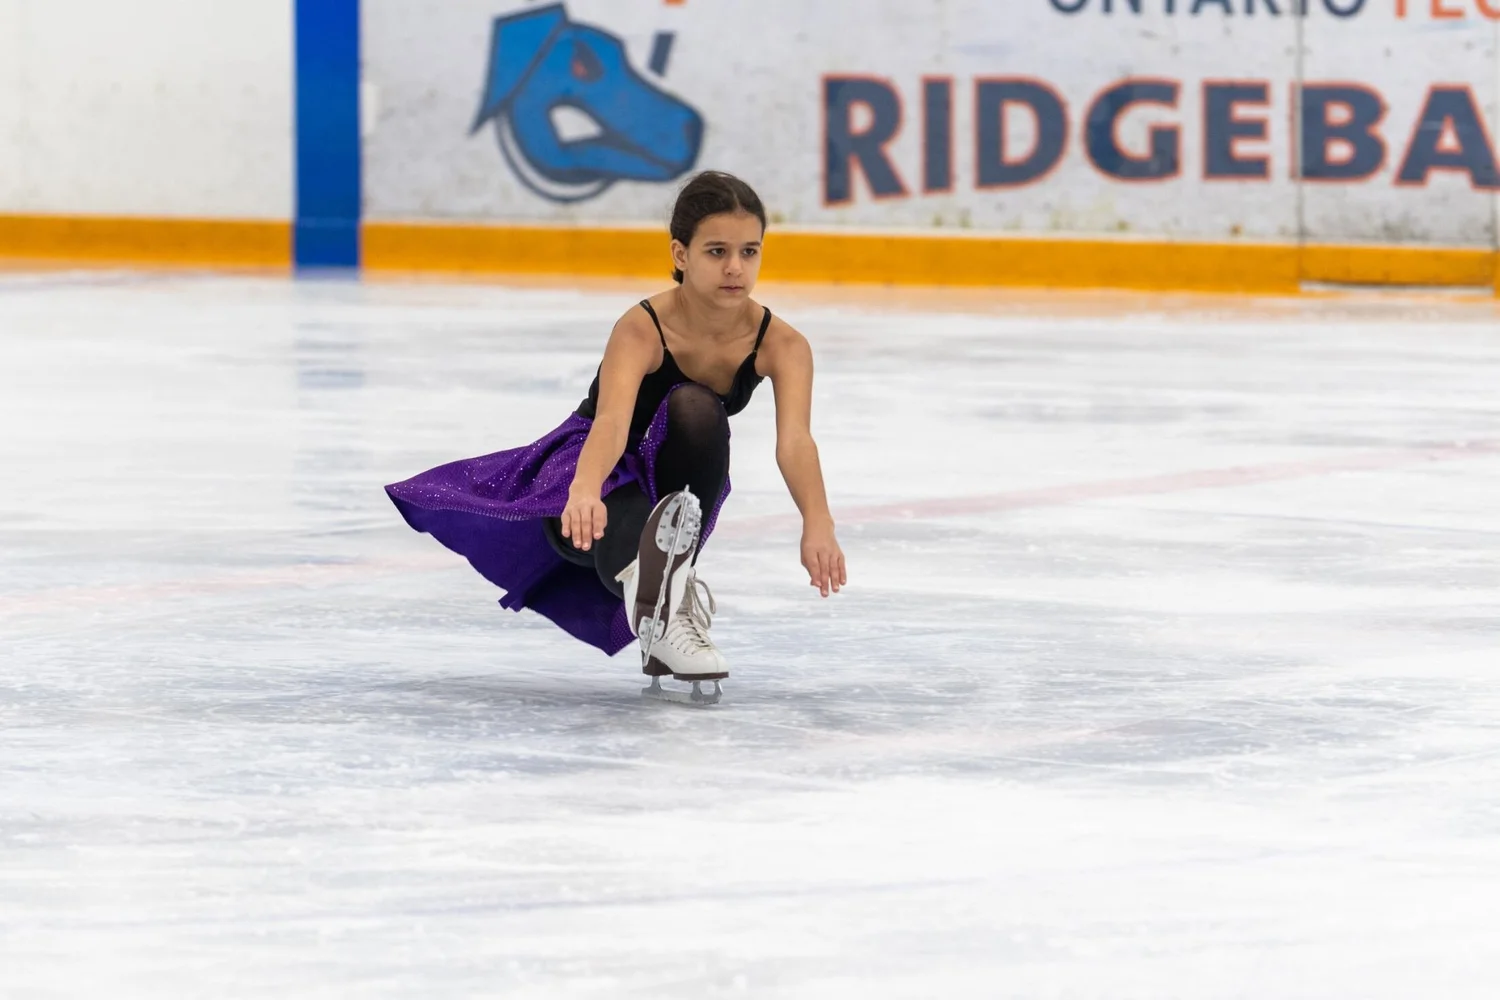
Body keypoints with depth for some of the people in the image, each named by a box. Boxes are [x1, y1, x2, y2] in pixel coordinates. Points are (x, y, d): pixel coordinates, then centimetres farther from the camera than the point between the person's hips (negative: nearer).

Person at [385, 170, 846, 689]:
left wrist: (817, 524, -57)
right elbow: (611, 422, -45)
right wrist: (585, 490, -68)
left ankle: (670, 584, -31)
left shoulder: (780, 344, -20)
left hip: (671, 484, 3)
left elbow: (794, 441, -36)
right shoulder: (642, 329, -28)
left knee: (696, 409, -32)